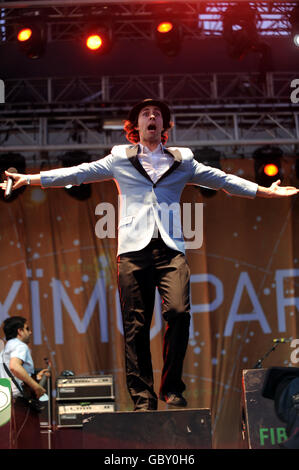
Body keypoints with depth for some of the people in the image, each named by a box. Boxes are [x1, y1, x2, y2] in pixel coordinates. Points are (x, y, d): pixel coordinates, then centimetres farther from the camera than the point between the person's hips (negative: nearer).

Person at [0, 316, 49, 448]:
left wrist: (35, 378, 29)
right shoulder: (20, 346, -5)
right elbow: (14, 367, -26)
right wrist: (36, 386, -20)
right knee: (31, 445, -12)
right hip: (21, 401, -10)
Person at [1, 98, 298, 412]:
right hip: (134, 250, 0)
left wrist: (265, 190, 18)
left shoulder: (182, 160, 20)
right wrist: (29, 179, 10)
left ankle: (172, 387, -5)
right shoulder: (119, 158, 18)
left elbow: (221, 180, 21)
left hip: (171, 249, 0)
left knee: (178, 312, -20)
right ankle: (143, 398, 1)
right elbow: (77, 174, 16)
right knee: (136, 327, -5)